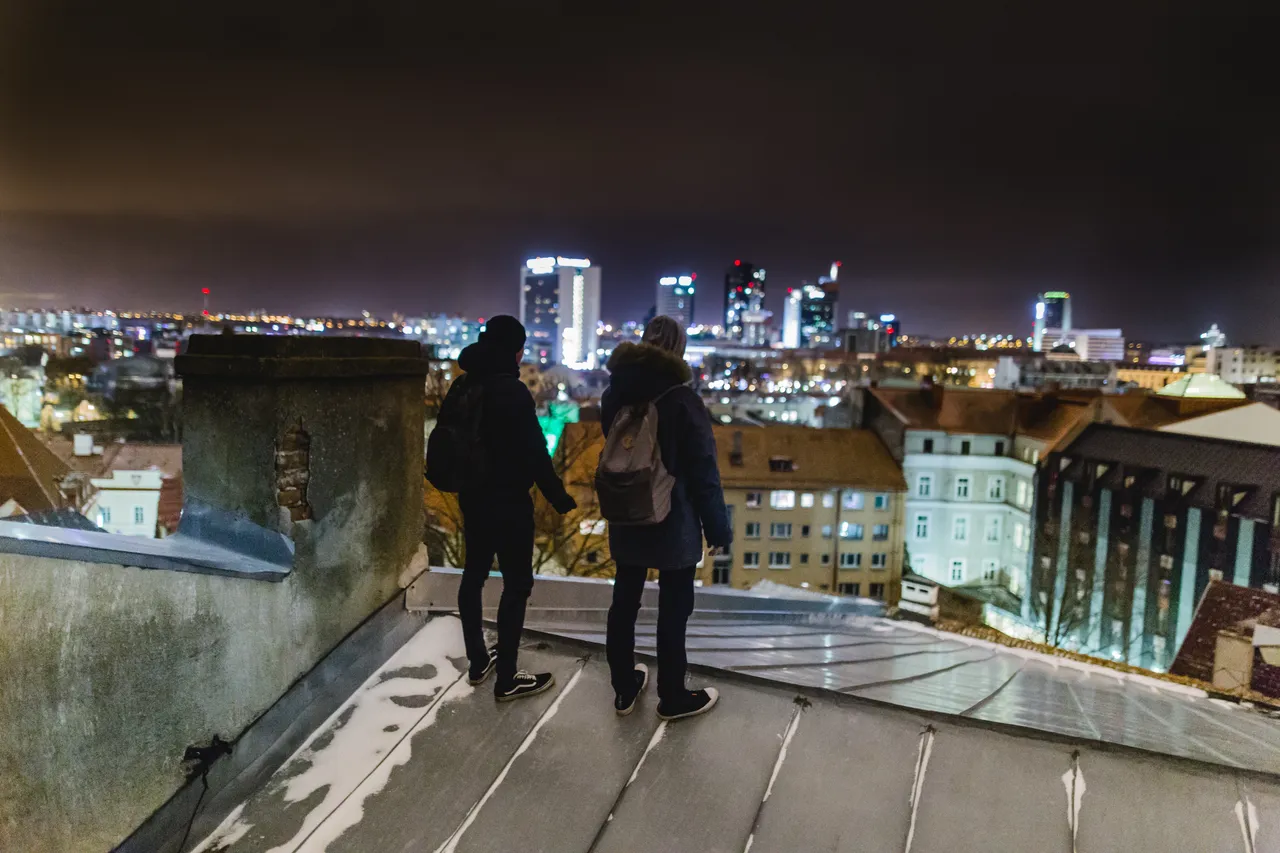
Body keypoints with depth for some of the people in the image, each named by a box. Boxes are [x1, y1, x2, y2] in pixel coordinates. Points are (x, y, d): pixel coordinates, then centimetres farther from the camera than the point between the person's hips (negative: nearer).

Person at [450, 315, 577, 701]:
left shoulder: (464, 385, 5)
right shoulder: (512, 392, -19)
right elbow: (534, 451, -19)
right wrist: (559, 498, -9)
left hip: (472, 495, 8)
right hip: (508, 501, -8)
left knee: (474, 573, 17)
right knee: (517, 583, 1)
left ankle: (478, 662, 31)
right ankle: (507, 679, 7)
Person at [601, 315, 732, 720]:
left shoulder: (614, 394, 0)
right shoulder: (682, 398, -18)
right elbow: (703, 470, -16)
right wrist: (718, 528, -8)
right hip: (673, 524, -5)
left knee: (624, 601, 15)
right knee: (673, 609, 8)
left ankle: (624, 689, 30)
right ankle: (673, 697, 22)